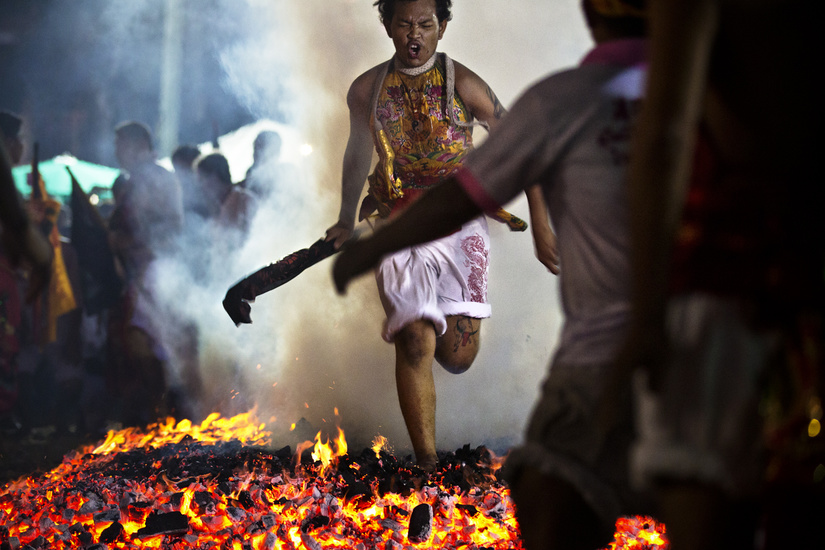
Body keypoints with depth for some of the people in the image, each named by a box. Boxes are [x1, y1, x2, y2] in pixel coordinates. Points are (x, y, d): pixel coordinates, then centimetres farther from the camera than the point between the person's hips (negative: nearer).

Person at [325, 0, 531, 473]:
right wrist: (346, 221, 29)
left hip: (460, 222, -1)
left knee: (459, 356, -1)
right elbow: (358, 153, 20)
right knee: (415, 344, -13)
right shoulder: (367, 90, 2)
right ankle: (427, 464, -6)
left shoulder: (461, 84, -7)